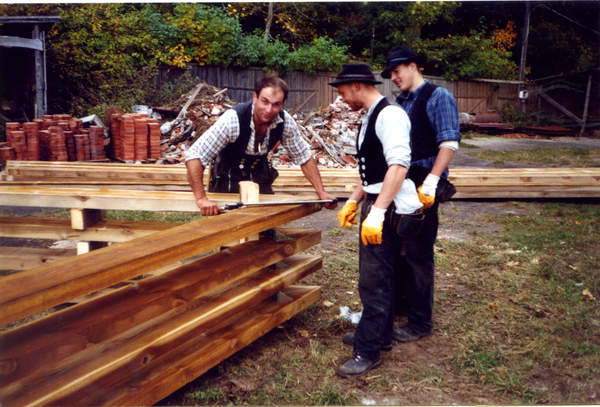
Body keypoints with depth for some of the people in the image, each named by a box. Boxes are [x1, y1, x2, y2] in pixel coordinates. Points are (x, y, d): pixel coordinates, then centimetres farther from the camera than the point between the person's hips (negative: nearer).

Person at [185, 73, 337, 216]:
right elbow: (194, 156, -34)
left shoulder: (286, 122, -20)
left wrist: (321, 192, -11)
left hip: (259, 176, 4)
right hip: (227, 178, -3)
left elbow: (304, 157, -5)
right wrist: (201, 199, -43)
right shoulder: (232, 119, -33)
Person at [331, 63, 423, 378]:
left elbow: (398, 165, -26)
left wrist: (377, 211, -30)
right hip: (375, 204, 10)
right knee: (378, 274, 19)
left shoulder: (389, 115, -16)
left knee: (374, 280, -5)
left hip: (389, 207, -10)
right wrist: (353, 201, 21)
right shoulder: (369, 117, 17)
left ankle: (368, 351, 5)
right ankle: (379, 334, 35)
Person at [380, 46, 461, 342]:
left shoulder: (438, 97, -6)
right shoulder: (401, 103, 16)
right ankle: (400, 304, 33)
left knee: (418, 253, -2)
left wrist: (431, 182, -23)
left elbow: (449, 143, -15)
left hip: (423, 187, -8)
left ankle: (420, 322, 10)